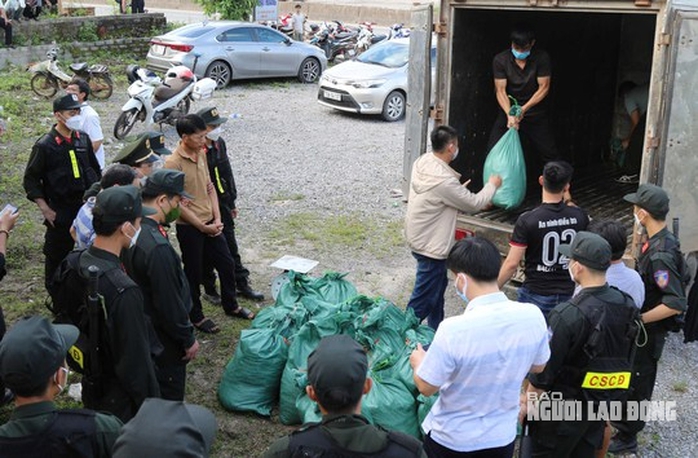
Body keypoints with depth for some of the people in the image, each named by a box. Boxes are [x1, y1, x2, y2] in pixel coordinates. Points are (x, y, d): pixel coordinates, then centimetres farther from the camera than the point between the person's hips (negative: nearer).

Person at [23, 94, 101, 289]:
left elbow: (95, 170, 15)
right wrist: (45, 210, -11)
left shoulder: (83, 139, 3)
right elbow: (31, 180, -7)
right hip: (60, 212, -4)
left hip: (88, 207, 5)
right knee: (57, 257, 5)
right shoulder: (44, 146, -11)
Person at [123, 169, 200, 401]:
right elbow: (169, 302, -27)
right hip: (163, 337, -9)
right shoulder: (157, 247, -33)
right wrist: (188, 339, -14)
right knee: (169, 393, 10)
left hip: (143, 328, 9)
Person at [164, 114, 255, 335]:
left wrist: (217, 219, -1)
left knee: (227, 264, 17)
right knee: (193, 273, 9)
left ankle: (231, 305, 38)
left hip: (210, 222, 7)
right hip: (189, 227, -7)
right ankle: (196, 316, 27)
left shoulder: (201, 154, 3)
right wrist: (203, 227, -15)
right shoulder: (173, 163, -21)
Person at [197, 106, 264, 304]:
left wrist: (232, 202, 17)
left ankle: (242, 285, 29)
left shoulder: (219, 143, 3)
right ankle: (209, 290, 25)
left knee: (231, 247, 17)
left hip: (223, 204, 7)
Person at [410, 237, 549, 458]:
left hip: (451, 440, -3)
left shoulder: (454, 330, -31)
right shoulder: (533, 316, -18)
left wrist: (418, 363, 3)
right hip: (503, 438, 4)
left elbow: (426, 387, -17)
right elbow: (538, 366, 1)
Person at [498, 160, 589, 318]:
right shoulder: (579, 216, -6)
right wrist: (568, 203, 22)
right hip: (569, 293, 4)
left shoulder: (527, 220, -18)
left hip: (536, 295, -3)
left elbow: (512, 264, -17)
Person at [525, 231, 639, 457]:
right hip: (602, 405, 6)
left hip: (564, 410, -6)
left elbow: (544, 368, -19)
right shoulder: (627, 306, -6)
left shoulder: (568, 315, -28)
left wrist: (527, 402, -5)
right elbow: (627, 360, 7)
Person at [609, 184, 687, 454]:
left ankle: (626, 439, 24)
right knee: (628, 377, 25)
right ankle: (624, 421, 46)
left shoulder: (660, 255, -30)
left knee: (635, 383, 7)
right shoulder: (659, 242, -1)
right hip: (641, 324, 9)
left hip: (647, 330, -9)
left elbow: (676, 304, -32)